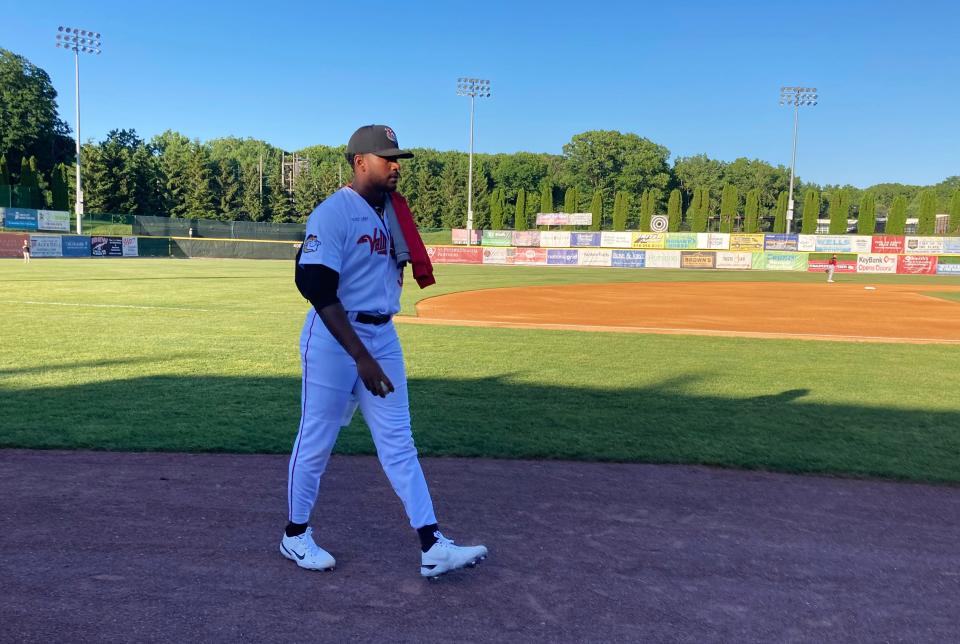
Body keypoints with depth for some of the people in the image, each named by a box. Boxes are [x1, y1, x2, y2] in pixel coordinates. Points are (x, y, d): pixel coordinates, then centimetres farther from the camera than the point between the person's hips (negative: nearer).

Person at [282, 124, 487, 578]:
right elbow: (319, 290, -23)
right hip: (335, 337, -7)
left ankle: (432, 547, 8)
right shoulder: (332, 213, -14)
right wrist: (360, 355, -28)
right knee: (316, 441, 6)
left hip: (384, 336, 7)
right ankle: (295, 536, 27)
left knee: (399, 442, 6)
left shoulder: (393, 212, 9)